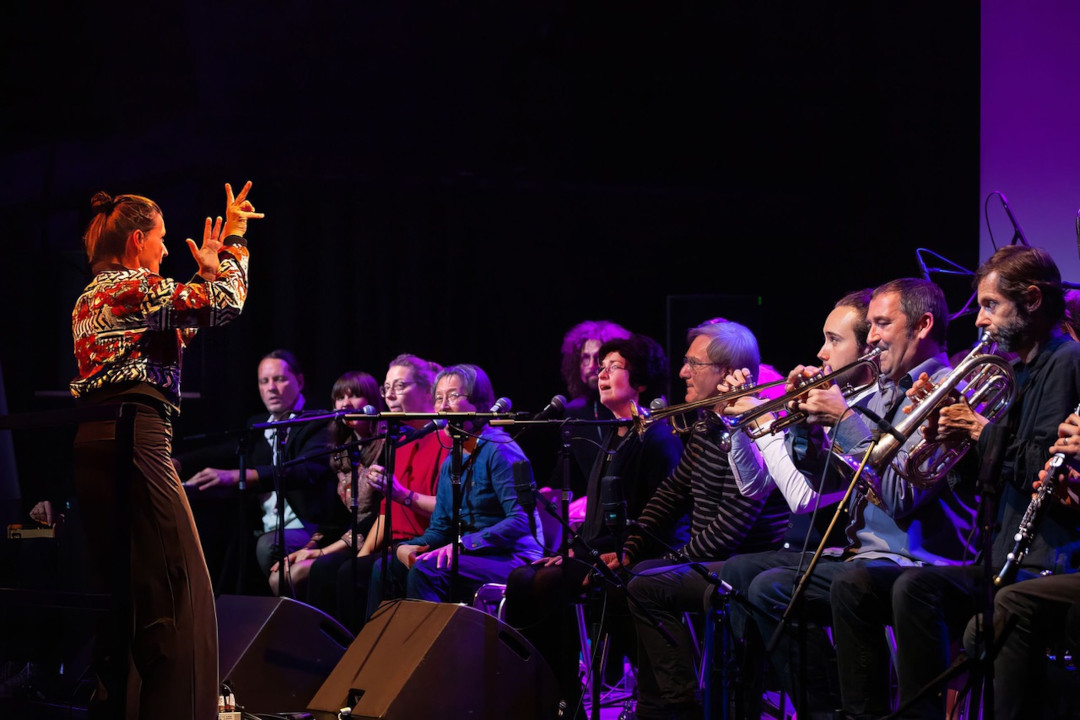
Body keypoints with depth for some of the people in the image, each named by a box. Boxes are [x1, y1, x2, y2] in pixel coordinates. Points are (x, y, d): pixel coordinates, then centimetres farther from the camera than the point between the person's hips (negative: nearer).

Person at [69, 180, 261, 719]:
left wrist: (209, 269, 32)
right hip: (135, 439, -10)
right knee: (173, 587, -8)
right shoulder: (134, 286, -7)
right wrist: (235, 241, 9)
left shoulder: (91, 299, 21)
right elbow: (226, 304, -6)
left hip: (91, 446, 10)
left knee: (118, 586, 14)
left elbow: (175, 330, 29)